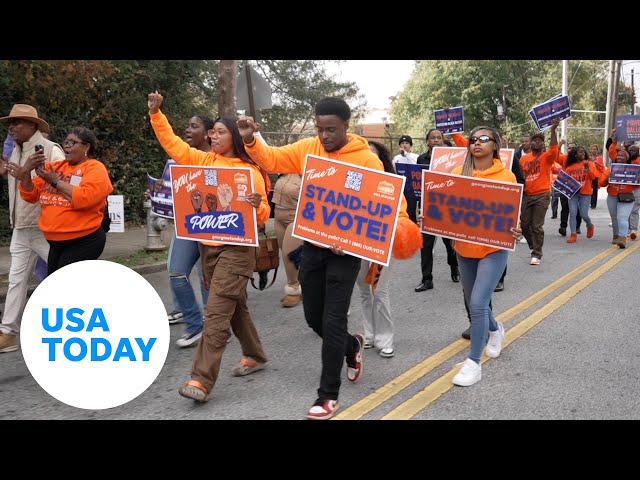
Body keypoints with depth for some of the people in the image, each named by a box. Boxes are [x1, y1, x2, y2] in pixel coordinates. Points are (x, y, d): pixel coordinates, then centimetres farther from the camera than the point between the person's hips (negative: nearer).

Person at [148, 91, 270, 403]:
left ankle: (201, 380, -8)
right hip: (208, 246, 6)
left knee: (216, 314, -10)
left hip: (236, 249, -6)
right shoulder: (203, 161, 8)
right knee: (235, 307, 17)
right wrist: (156, 113, 1)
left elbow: (263, 215, -8)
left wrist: (257, 206, -31)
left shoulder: (249, 171, -8)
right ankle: (254, 356, 34)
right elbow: (172, 143, 11)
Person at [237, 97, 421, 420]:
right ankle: (351, 346, 47)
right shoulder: (307, 149, 3)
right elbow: (271, 160, 6)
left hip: (345, 249, -5)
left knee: (332, 322, -3)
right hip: (312, 245, 5)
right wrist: (250, 140, -12)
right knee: (314, 317, 17)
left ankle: (328, 395, 13)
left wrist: (399, 223, -28)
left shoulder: (366, 160, -10)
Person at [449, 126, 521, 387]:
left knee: (478, 303, -14)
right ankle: (495, 330, 50)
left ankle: (473, 363, 0)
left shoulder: (506, 176, -7)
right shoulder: (458, 173, 0)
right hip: (464, 248, 4)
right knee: (473, 303, 18)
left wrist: (514, 230, -25)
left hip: (493, 249, -4)